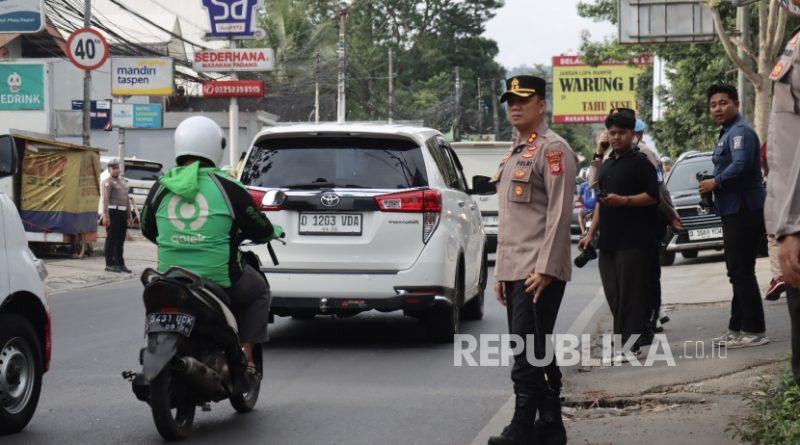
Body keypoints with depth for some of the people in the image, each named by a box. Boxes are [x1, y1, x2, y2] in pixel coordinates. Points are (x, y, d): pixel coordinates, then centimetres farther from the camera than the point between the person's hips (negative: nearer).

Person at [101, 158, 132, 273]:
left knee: (121, 240, 10)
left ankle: (120, 263, 16)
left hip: (122, 213, 8)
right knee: (111, 239, -4)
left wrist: (129, 216, 18)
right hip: (113, 212, -8)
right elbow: (105, 199, -13)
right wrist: (105, 216, -22)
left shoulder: (122, 181, 21)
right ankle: (109, 264, -1)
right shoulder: (107, 182, -4)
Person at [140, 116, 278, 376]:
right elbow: (260, 232, -1)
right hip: (222, 282, -3)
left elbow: (147, 230, 15)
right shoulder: (227, 187, -9)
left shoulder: (160, 188, 2)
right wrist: (274, 232, 23)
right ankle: (245, 359, 13)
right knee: (259, 293, 26)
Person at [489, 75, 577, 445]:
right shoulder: (514, 153, 20)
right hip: (515, 272, 9)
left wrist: (545, 269, -20)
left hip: (539, 272, -9)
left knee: (527, 354, -10)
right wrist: (501, 271, 19)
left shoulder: (552, 148, -9)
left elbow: (559, 213, -16)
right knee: (538, 352, 11)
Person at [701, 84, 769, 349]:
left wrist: (715, 183, -15)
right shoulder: (727, 133, 19)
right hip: (734, 210, 11)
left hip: (744, 210, -11)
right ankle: (737, 328, 21)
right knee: (737, 272, 14)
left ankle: (754, 330, -7)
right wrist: (714, 185, 5)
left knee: (742, 272, -10)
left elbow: (741, 166, -28)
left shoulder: (740, 131, -14)